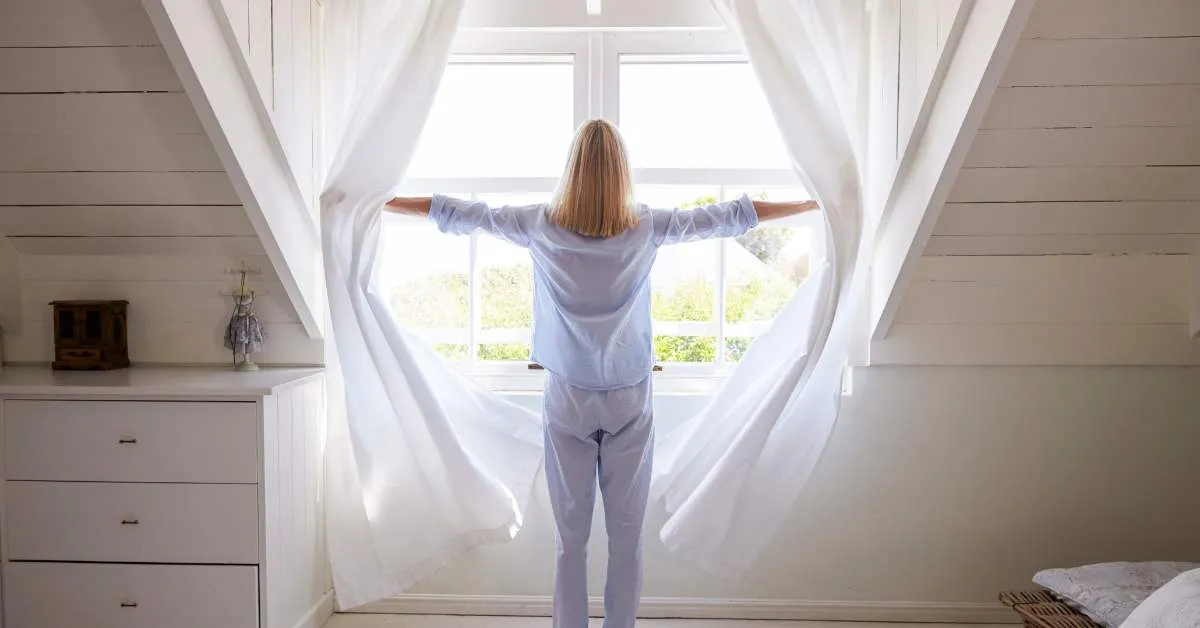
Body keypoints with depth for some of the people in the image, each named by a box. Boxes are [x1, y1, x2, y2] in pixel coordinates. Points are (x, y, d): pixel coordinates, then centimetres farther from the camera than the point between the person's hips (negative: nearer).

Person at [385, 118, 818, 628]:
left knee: (570, 534, 9)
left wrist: (388, 202, 22)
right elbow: (727, 216, 5)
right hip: (629, 399, 0)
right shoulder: (647, 227, -5)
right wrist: (810, 205, 19)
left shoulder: (541, 225, -4)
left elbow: (464, 214, 7)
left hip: (567, 399, 1)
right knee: (626, 534, 8)